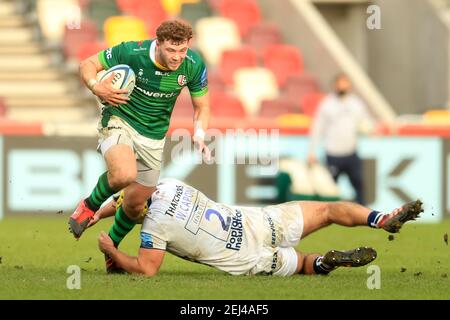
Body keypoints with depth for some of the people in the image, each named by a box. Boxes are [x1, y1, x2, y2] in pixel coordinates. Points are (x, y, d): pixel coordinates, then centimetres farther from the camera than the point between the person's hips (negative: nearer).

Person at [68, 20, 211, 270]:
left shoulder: (194, 65, -13)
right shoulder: (131, 53, -22)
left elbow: (201, 106, 2)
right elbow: (87, 64, -8)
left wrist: (199, 134, -17)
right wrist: (96, 87, -29)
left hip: (153, 137, 4)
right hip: (119, 120, -4)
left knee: (136, 204, 10)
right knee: (124, 174, -34)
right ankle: (89, 207, -4)